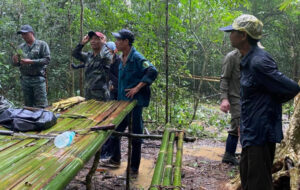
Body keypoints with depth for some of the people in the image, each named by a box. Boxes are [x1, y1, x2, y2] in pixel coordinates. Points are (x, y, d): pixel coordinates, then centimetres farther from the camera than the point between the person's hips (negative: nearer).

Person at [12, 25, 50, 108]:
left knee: (41, 106, -7)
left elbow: (47, 60, -9)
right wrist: (15, 61, -9)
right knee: (28, 106, 9)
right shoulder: (21, 47, 13)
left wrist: (31, 62, -17)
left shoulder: (42, 44, 1)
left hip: (38, 79, -4)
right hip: (25, 79, 4)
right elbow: (15, 64, 16)